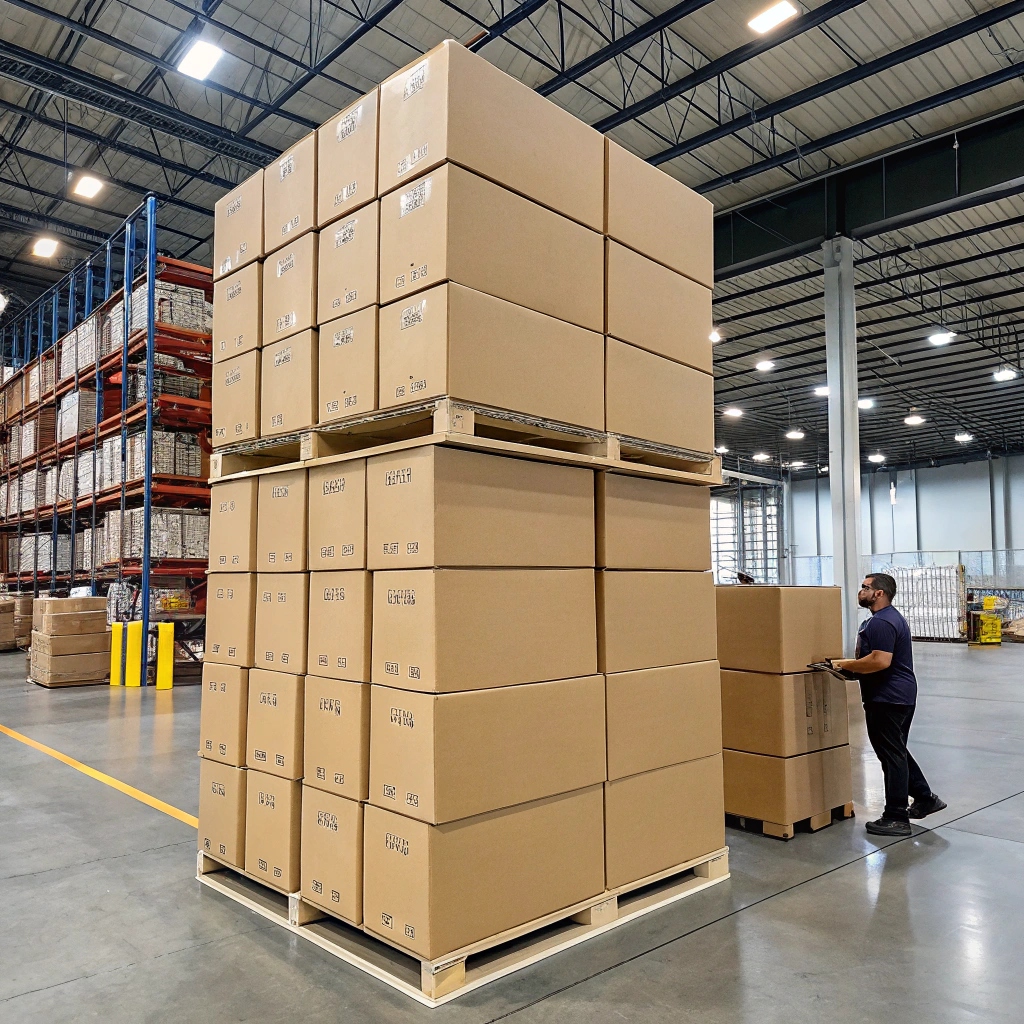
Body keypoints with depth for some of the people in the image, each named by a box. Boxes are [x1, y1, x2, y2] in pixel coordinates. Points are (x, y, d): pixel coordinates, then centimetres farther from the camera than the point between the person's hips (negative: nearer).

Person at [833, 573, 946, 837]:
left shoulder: (881, 622, -20)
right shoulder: (889, 617, 15)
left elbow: (880, 661, -30)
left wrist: (845, 664, -19)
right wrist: (852, 665, 12)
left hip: (888, 699, -11)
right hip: (899, 695, 11)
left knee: (892, 755, -2)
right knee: (897, 752, 21)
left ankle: (896, 818, 6)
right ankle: (924, 799, 30)